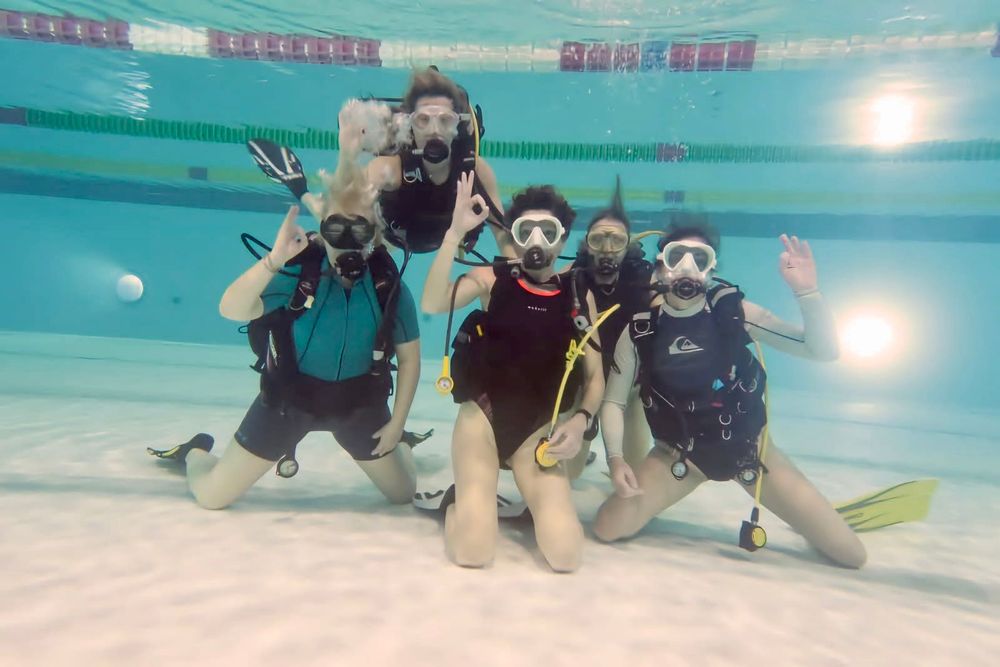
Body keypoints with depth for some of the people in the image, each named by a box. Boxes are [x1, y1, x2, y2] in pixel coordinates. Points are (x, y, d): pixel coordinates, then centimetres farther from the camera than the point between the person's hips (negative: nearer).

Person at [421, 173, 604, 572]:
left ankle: (536, 504, 22)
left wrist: (580, 420, -13)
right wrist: (456, 232, -28)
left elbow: (595, 377, 5)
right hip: (481, 415, -2)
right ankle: (461, 500, 20)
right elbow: (432, 304, -22)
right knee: (472, 552, -16)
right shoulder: (491, 278, -3)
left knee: (565, 555, -13)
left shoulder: (578, 297, 2)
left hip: (537, 428, 2)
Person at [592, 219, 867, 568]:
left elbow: (823, 351, -15)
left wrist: (806, 290, -30)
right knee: (607, 529, -12)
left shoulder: (734, 310, -13)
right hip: (680, 454, 0)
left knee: (850, 554, -1)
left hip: (750, 447, 1)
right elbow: (613, 401, -5)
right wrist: (615, 459, -19)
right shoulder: (639, 330, -13)